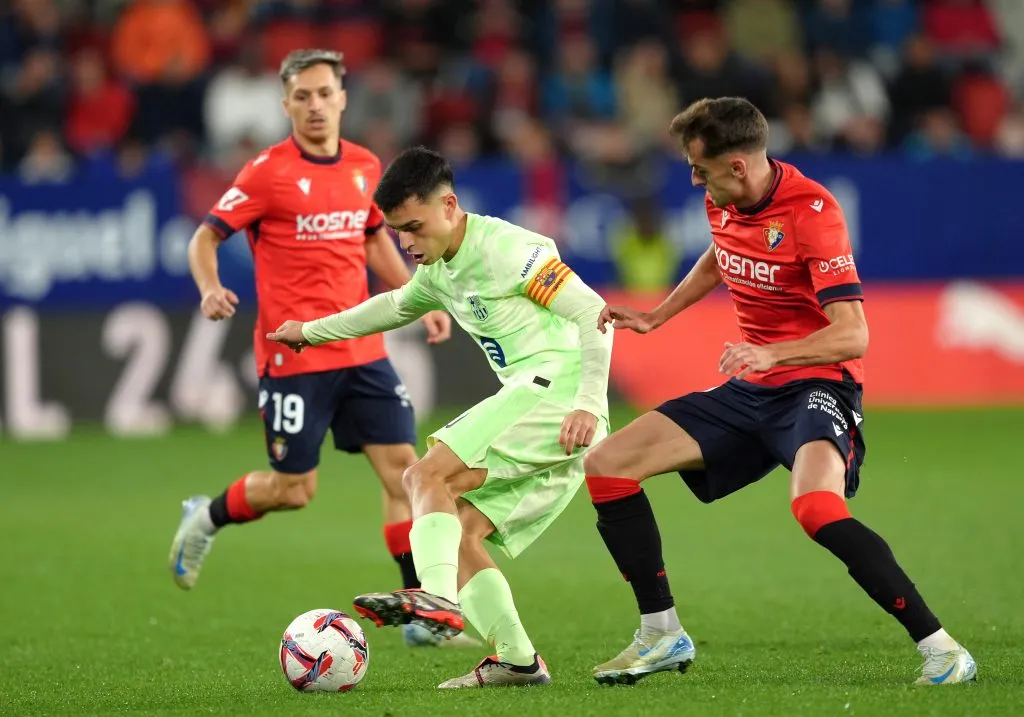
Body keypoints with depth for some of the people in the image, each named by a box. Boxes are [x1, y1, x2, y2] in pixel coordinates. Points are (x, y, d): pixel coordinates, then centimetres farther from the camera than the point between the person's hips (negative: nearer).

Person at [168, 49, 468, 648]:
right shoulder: (269, 172, -9)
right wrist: (210, 288, -25)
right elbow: (206, 238, -6)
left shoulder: (366, 167, 8)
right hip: (294, 354, -5)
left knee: (403, 468, -4)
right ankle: (206, 519, 28)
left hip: (362, 350, 5)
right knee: (294, 489, -2)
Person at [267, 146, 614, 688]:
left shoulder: (505, 248, -10)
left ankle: (437, 598, -38)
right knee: (459, 533, 4)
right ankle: (517, 659, 0)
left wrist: (589, 404, -24)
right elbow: (395, 307, 42)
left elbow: (594, 313, -15)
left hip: (556, 387, -10)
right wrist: (312, 331, 50)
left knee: (427, 475, -20)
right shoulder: (440, 272, 19)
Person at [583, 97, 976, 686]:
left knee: (816, 506, -38)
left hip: (816, 384, -8)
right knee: (607, 466, 1)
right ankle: (663, 636, 12)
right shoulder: (723, 202, 2)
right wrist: (654, 318, 25)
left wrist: (772, 353, -39)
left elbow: (853, 335, -26)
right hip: (750, 392, 8)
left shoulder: (811, 211, -21)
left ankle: (939, 647, -30)